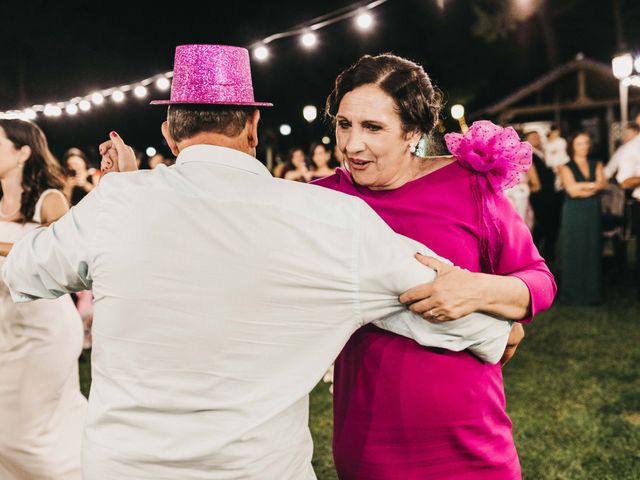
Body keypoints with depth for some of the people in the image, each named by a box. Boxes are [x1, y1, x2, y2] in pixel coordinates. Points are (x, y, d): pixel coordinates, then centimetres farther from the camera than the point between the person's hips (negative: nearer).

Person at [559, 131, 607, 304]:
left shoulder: (596, 164, 13)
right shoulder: (566, 167, 2)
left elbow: (602, 184, -4)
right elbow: (571, 189, -12)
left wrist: (581, 188, -15)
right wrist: (592, 184, -6)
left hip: (593, 212, 4)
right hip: (574, 212, -3)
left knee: (593, 250, 3)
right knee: (574, 252, -1)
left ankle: (591, 292, 11)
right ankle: (574, 294, 5)